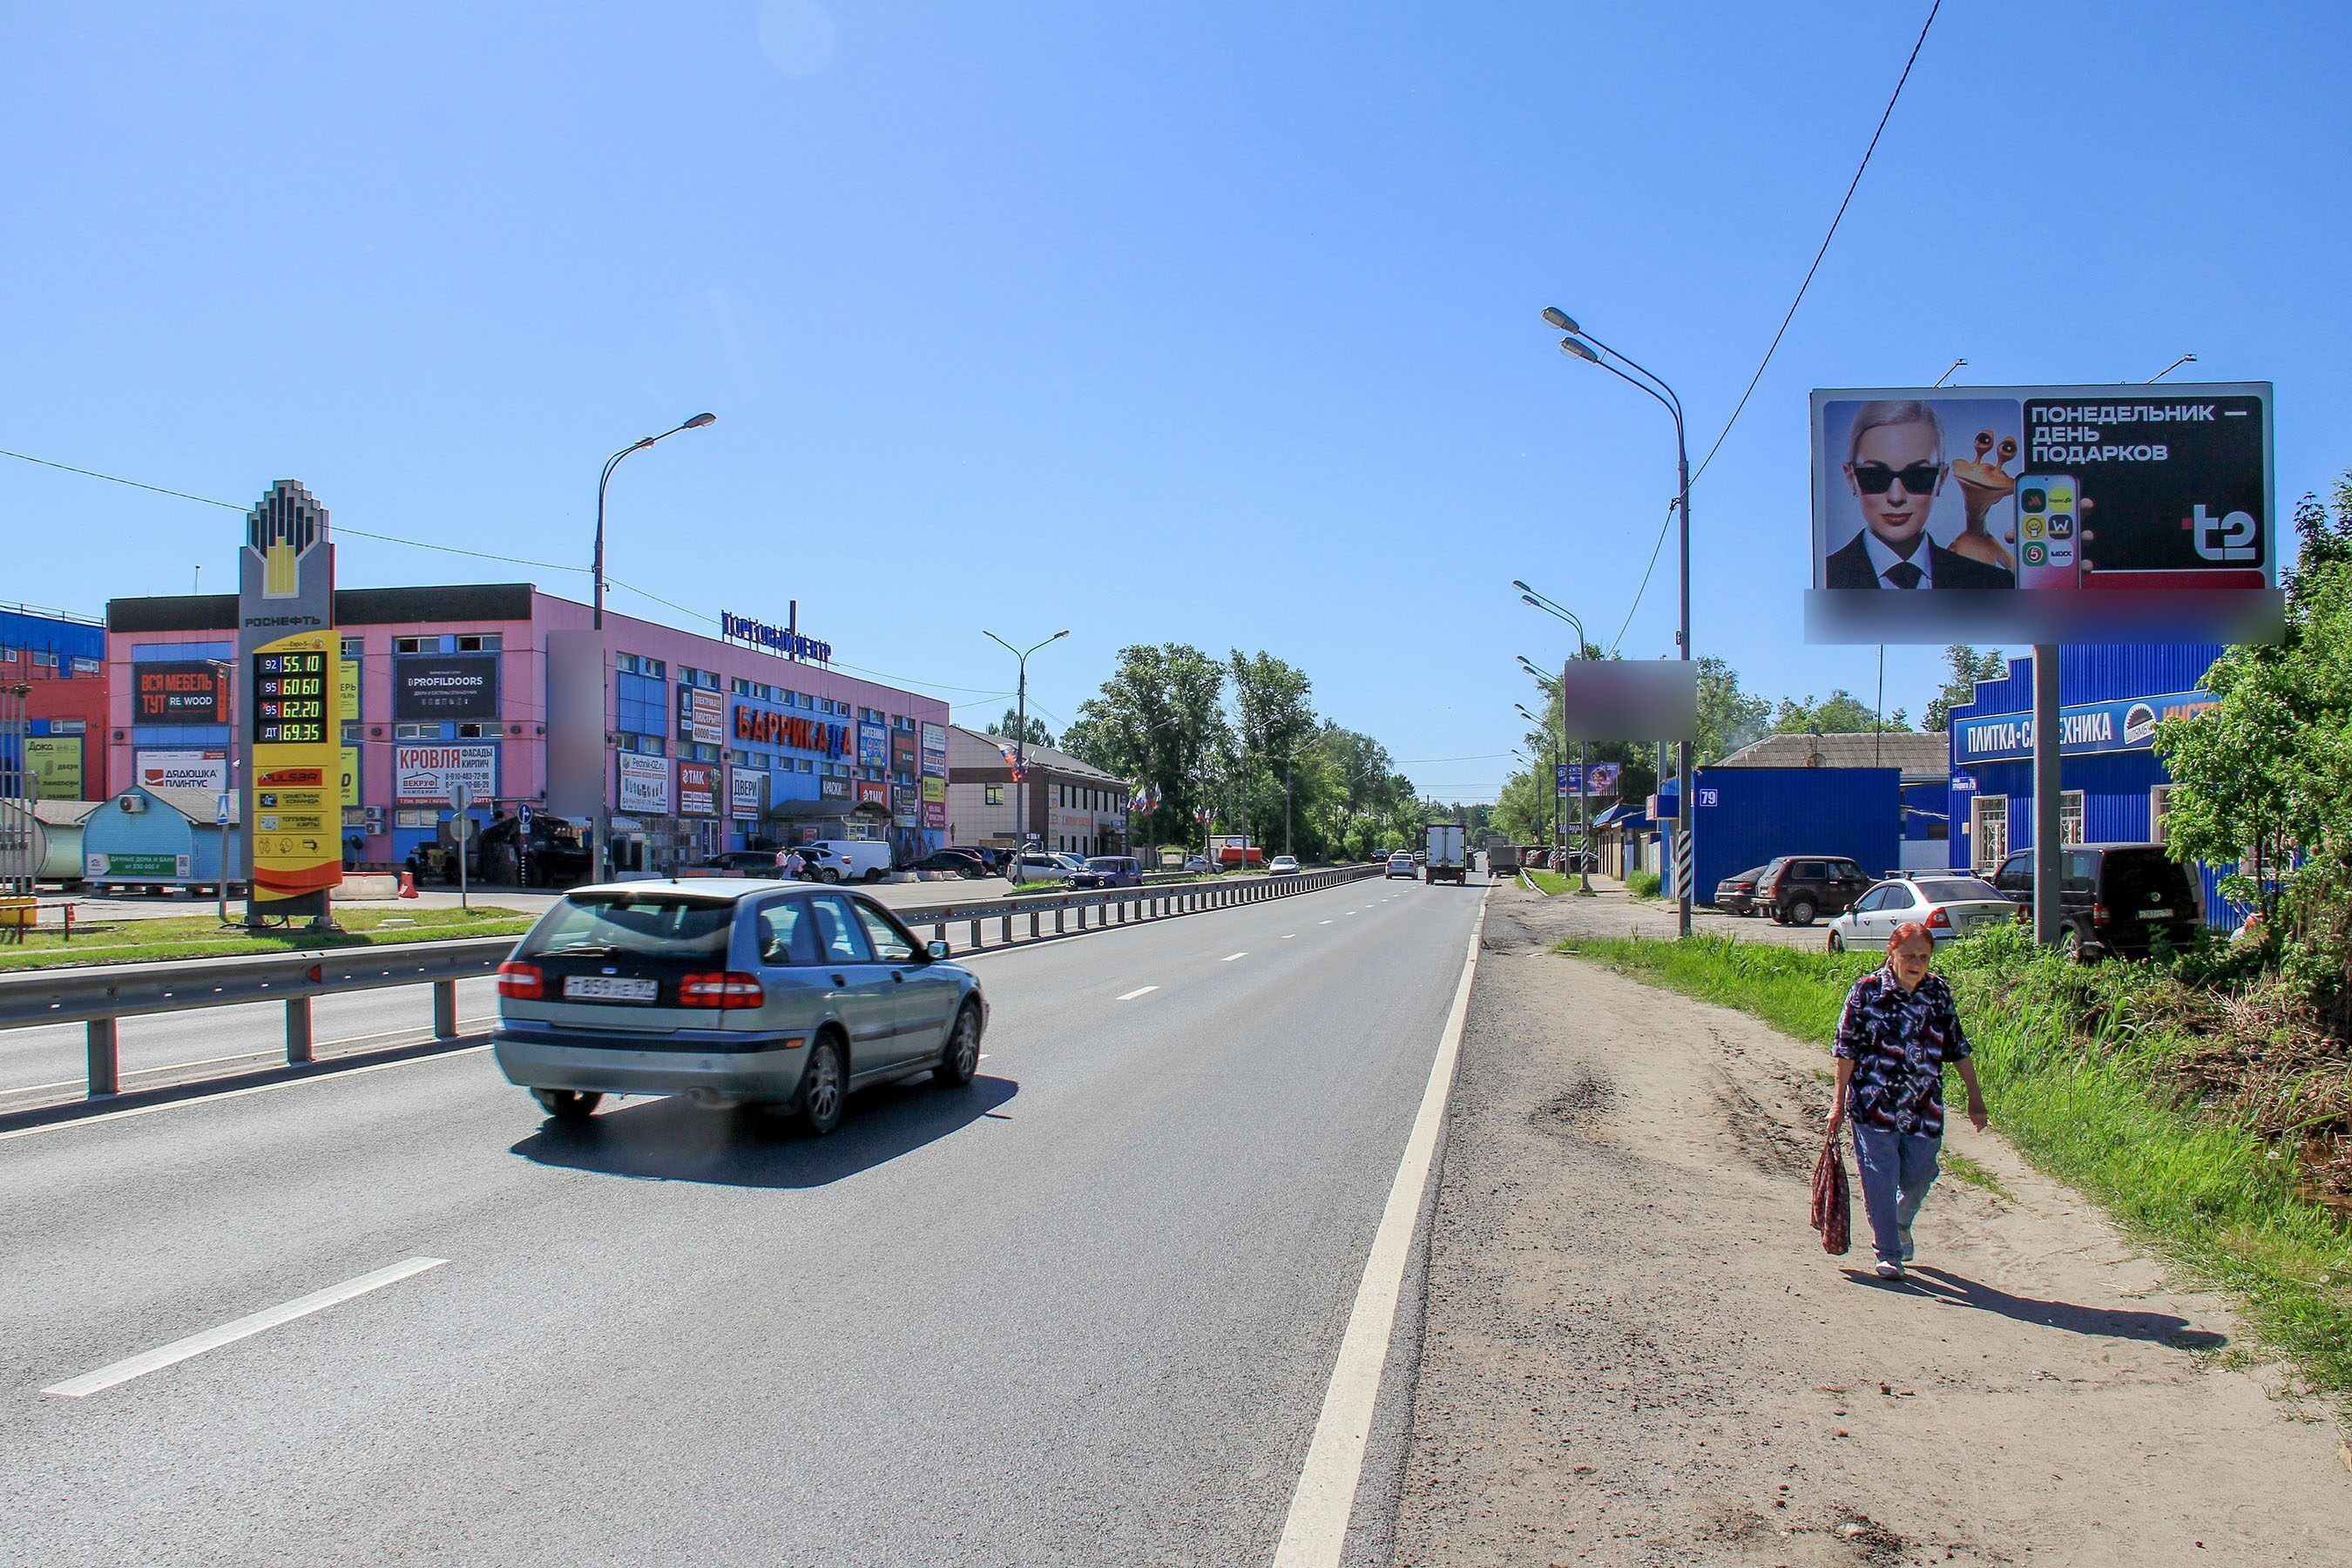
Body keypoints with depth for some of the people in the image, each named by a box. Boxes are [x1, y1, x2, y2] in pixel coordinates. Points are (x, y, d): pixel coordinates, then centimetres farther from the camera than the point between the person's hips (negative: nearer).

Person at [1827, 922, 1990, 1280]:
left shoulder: (1938, 992, 5)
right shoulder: (1866, 991, -6)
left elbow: (1957, 1047, 12)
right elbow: (1847, 1049, -3)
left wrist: (1975, 1096, 11)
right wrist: (1839, 1100, -4)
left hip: (1925, 1108, 3)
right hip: (1874, 1105, -3)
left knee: (1918, 1177, 9)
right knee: (1880, 1181, -2)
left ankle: (1900, 1224, 40)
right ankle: (1888, 1254, 10)